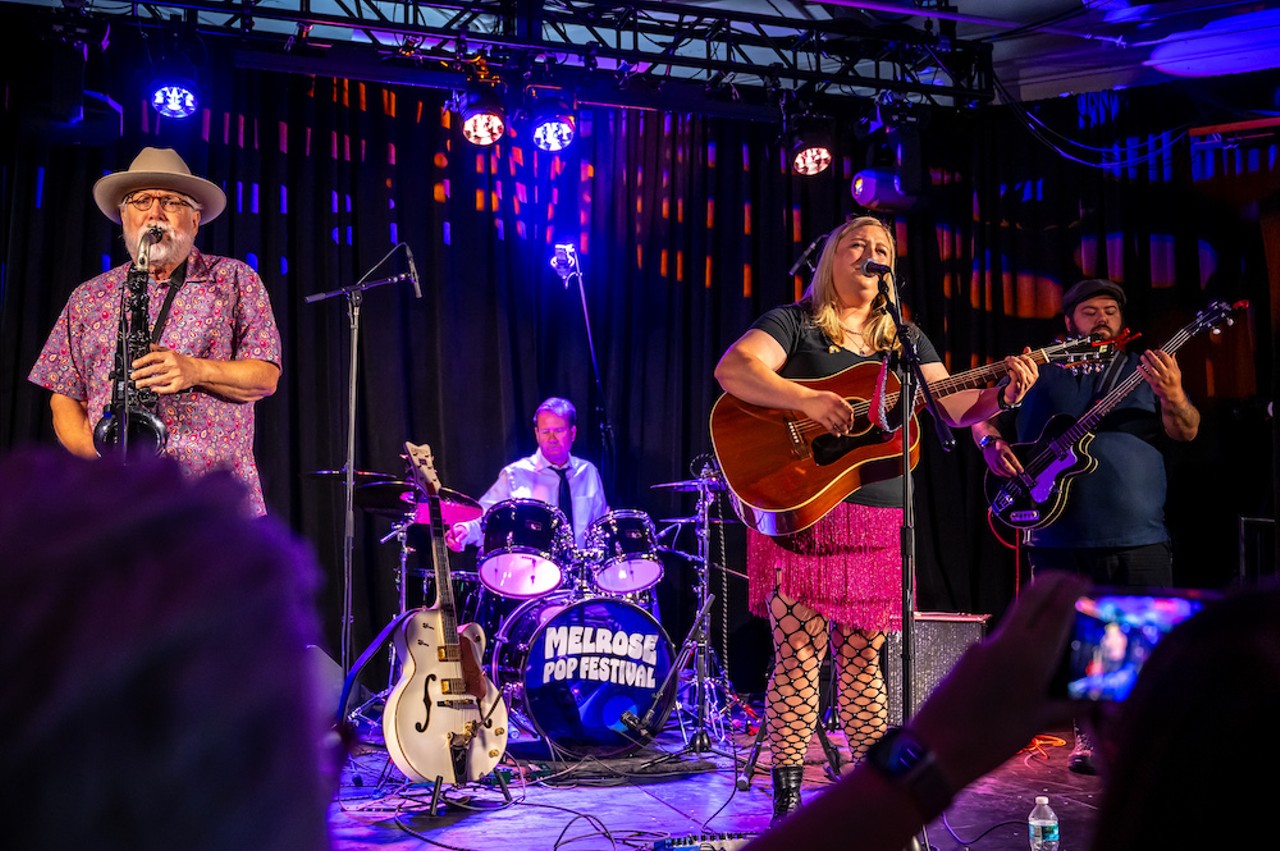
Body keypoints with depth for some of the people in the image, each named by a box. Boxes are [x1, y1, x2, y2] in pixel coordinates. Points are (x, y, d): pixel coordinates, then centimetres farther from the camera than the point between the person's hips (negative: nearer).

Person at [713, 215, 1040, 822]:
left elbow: (955, 408, 9)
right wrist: (807, 401, -25)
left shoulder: (905, 340, 18)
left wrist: (1002, 395, -11)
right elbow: (732, 369, -13)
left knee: (862, 659, 8)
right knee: (799, 655, -5)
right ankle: (786, 805, 2)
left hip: (878, 520, 4)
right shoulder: (794, 323, 4)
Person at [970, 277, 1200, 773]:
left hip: (1139, 538, 0)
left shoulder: (1145, 371, 13)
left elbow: (1186, 432, 0)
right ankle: (1088, 737, 18)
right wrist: (992, 445, -6)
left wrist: (1172, 397, -22)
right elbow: (985, 420, 17)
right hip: (1060, 537, 0)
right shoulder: (1039, 373, 14)